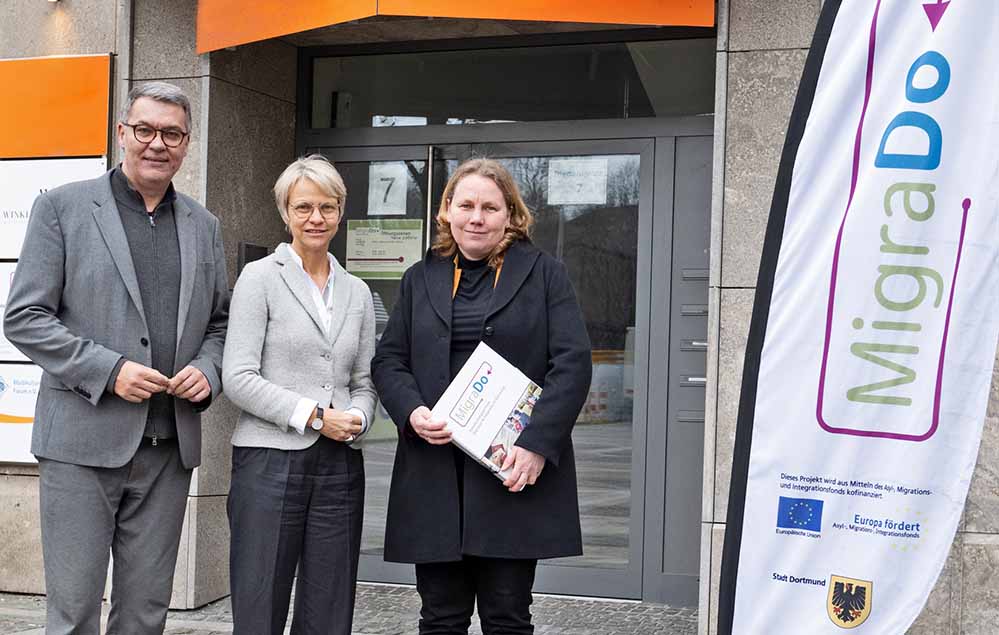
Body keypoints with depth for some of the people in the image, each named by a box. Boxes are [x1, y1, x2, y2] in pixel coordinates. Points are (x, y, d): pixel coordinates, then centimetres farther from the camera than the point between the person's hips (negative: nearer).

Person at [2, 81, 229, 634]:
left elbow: (219, 322, 20)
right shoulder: (62, 207, 0)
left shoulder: (204, 226, 14)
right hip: (82, 442, -4)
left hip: (169, 448, 4)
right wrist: (108, 370, -14)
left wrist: (208, 370, -1)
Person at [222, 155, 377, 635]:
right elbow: (238, 378, -8)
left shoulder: (357, 293, 14)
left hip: (340, 468, 4)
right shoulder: (260, 278, 0)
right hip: (270, 463, -4)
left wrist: (356, 419, -6)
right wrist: (313, 415, -13)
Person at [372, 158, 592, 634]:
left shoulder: (544, 274, 5)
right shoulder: (421, 278, 14)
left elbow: (573, 362, -4)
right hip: (434, 475, 3)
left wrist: (536, 444, -14)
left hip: (514, 473, -2)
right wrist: (412, 412, -8)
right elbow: (387, 360, 13)